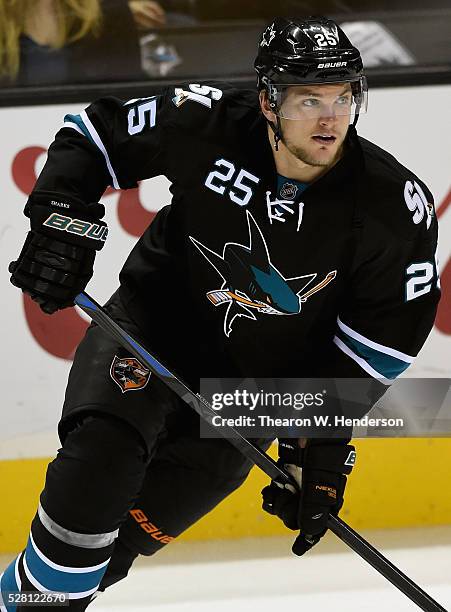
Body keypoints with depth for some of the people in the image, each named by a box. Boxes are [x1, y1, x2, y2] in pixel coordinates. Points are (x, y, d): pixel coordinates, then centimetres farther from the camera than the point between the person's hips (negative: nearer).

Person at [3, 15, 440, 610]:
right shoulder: (208, 124, -21)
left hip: (267, 374, 1)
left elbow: (385, 334, -12)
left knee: (155, 509, -3)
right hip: (160, 318, -1)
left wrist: (323, 439, -14)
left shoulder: (397, 207, -20)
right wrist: (61, 221, -20)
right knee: (103, 452, -25)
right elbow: (92, 135, -6)